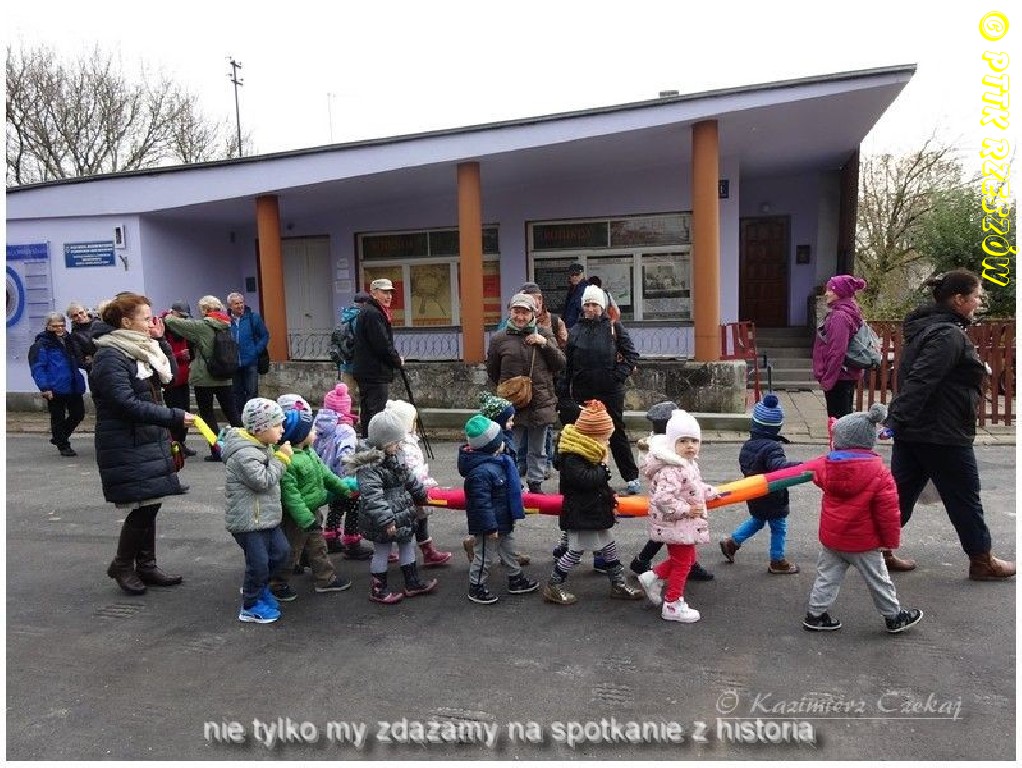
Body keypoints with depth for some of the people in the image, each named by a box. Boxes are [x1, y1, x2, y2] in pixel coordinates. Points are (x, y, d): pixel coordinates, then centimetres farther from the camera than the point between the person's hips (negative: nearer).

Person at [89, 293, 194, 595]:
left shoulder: (139, 349, 11)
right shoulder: (109, 357, -16)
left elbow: (169, 376, 16)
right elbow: (127, 404, -23)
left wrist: (160, 341, 4)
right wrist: (174, 417, -23)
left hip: (150, 442, 8)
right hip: (127, 448, -8)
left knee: (150, 506, 12)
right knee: (141, 509, -4)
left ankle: (146, 567, 23)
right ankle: (122, 566, 17)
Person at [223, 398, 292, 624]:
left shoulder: (263, 446, 9)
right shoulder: (244, 454, -24)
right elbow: (263, 480, -27)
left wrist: (281, 456, 7)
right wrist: (282, 458, -21)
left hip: (266, 517, 10)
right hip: (248, 520, -10)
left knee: (281, 551, 16)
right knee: (259, 562, -2)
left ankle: (257, 586, 37)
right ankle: (250, 607, 16)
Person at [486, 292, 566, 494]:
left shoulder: (543, 335, 5)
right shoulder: (499, 339, 1)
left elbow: (560, 364, 2)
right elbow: (492, 371, 11)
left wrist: (545, 344, -9)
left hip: (541, 403, 2)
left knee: (538, 451, 13)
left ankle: (535, 484, 26)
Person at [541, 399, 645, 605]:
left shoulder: (587, 453, 8)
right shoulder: (571, 458, -24)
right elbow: (585, 479, -33)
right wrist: (603, 466, -21)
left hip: (594, 510, 10)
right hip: (580, 514, -10)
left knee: (608, 546, 16)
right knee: (575, 550, -1)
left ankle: (618, 584, 27)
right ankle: (553, 587, 13)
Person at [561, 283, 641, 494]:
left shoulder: (614, 328, 1)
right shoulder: (575, 331, 8)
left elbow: (632, 355, 2)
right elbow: (567, 365, 9)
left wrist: (619, 375, -10)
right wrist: (565, 392, 6)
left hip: (610, 392, -3)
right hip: (582, 393, 3)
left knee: (617, 434, 4)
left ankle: (631, 477, 13)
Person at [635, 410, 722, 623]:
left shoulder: (690, 464, 6)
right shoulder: (670, 469, -29)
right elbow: (663, 498, -37)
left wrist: (711, 492, 18)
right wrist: (686, 510, -28)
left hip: (686, 523, 10)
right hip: (676, 524, -10)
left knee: (688, 558, 23)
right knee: (682, 563, 5)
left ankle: (653, 577, 30)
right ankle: (672, 605, 20)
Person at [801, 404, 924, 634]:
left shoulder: (826, 464, -9)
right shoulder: (879, 472, -18)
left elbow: (809, 469, 14)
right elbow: (888, 510, -15)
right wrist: (891, 540, -4)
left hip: (831, 538, 3)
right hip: (863, 542, -3)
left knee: (826, 576, 15)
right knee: (877, 580, 14)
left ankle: (816, 615, 20)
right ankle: (894, 617, 31)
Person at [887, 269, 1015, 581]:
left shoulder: (927, 327, 12)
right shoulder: (949, 335, -19)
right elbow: (920, 382, -29)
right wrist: (898, 420, -34)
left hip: (912, 433, 9)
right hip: (942, 435, -9)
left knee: (901, 494, 12)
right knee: (964, 499, 9)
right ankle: (982, 561, 25)